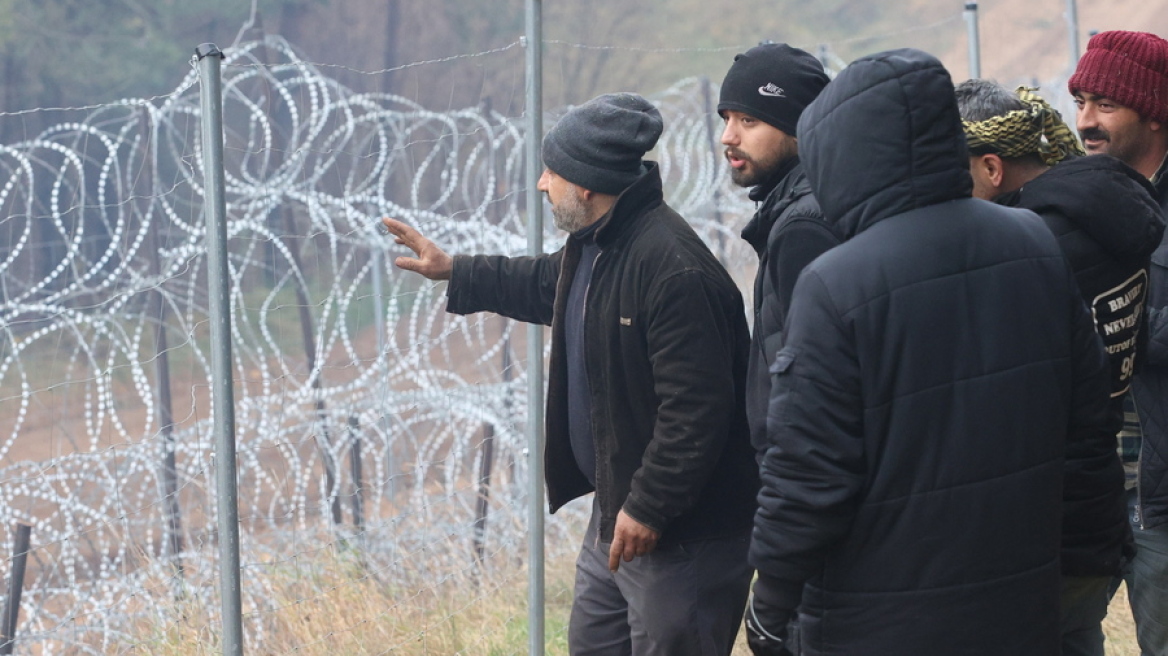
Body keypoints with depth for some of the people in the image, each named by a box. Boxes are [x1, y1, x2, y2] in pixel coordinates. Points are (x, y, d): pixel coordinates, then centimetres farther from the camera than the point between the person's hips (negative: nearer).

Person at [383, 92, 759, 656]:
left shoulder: (674, 269, -27)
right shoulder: (592, 245, 8)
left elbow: (695, 408, -29)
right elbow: (545, 285, 33)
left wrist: (648, 508, -26)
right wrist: (454, 272, 38)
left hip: (684, 534, -11)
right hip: (616, 507, 11)